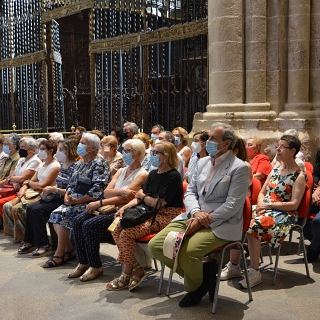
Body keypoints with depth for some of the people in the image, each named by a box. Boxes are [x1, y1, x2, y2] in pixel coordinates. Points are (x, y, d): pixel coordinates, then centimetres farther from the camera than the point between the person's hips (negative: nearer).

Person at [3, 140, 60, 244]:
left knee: (17, 208, -24)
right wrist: (23, 188, -5)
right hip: (33, 193, 9)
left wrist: (28, 183, 0)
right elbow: (32, 180, 16)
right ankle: (15, 234, 5)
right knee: (7, 206, -5)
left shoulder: (55, 167, -12)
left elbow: (42, 185, -17)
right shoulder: (42, 165, 18)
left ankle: (23, 238, -8)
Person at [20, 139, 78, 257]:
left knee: (37, 210, -21)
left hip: (64, 200, -9)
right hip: (56, 197, 9)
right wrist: (50, 188, 0)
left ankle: (44, 245, -14)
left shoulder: (74, 167, -16)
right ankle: (30, 241, 3)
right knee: (30, 208, -6)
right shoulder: (62, 165, 12)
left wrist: (54, 189, -20)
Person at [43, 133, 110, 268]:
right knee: (55, 214, -12)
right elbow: (72, 183, 20)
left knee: (62, 215, -22)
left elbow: (97, 189, -19)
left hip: (88, 202, -8)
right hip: (75, 200, 8)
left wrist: (77, 200, -19)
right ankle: (69, 248, -4)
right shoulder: (80, 163, 17)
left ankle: (60, 254, -11)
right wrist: (67, 195, -2)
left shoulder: (99, 163, -10)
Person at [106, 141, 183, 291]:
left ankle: (126, 275, -5)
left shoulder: (173, 177, -13)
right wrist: (125, 207, -6)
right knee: (116, 230, -7)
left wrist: (143, 196, -1)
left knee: (127, 233, -23)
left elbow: (159, 203, -17)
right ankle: (136, 269, -3)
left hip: (166, 217, -9)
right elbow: (139, 198, 11)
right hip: (150, 214, 9)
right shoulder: (153, 174, 14)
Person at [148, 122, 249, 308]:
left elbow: (233, 205, -15)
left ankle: (195, 287, 5)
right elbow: (190, 192, 13)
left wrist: (204, 221, -20)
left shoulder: (239, 168, -8)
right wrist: (196, 212, -9)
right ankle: (200, 273, 10)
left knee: (187, 252, -31)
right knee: (155, 245, -9)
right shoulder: (202, 162, 13)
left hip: (221, 224, -7)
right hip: (194, 217, 7)